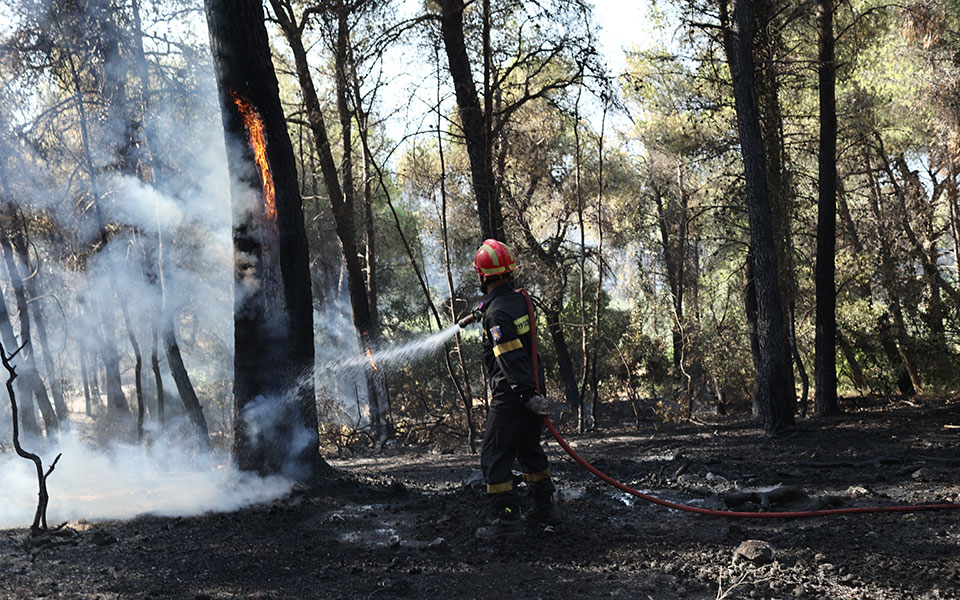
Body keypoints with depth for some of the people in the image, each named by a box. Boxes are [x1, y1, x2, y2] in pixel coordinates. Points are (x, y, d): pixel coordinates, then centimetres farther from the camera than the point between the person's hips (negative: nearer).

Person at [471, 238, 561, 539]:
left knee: (494, 456, -2)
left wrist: (528, 395, -30)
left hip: (511, 395, -9)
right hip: (533, 388, 9)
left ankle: (507, 518, -1)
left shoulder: (497, 313, -20)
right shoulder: (521, 298, 7)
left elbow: (512, 358, -26)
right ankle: (545, 507, 29)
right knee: (529, 449, 22)